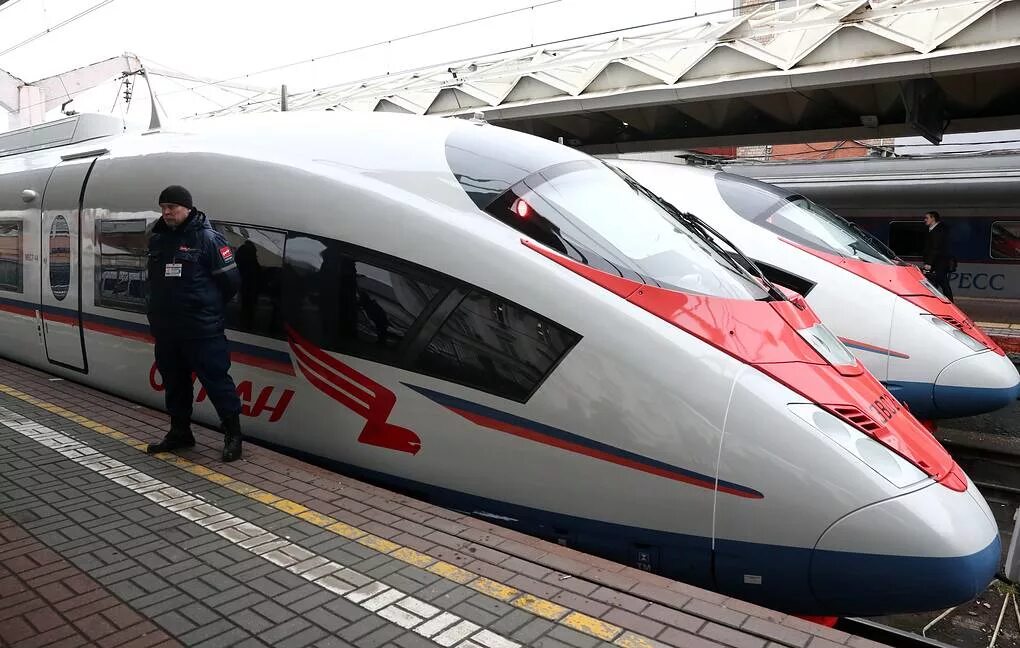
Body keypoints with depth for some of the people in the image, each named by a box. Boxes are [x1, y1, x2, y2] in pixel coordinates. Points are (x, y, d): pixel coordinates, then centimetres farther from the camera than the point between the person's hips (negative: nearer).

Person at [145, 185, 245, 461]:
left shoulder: (208, 238, -10)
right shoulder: (157, 239, 11)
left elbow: (230, 280, -9)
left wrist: (209, 306, 2)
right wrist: (161, 308, 15)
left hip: (201, 328, -7)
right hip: (165, 327, 7)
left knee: (215, 377, -4)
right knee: (174, 381, 15)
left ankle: (233, 433, 6)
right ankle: (179, 432, 28)